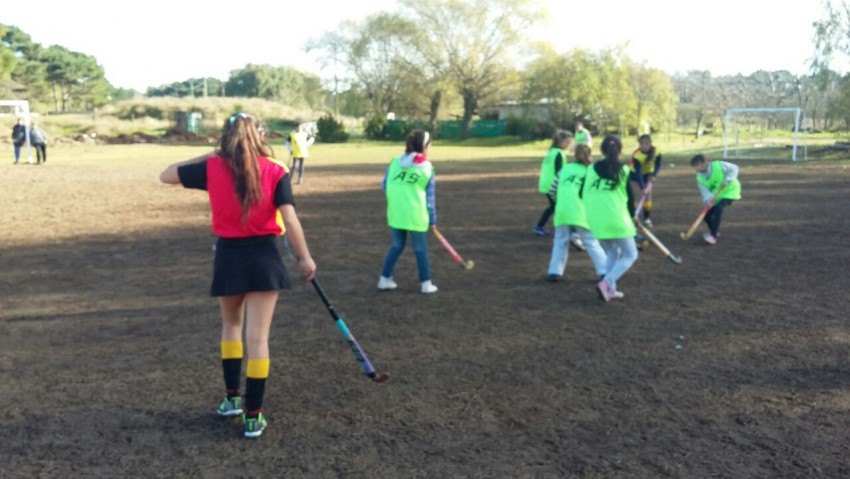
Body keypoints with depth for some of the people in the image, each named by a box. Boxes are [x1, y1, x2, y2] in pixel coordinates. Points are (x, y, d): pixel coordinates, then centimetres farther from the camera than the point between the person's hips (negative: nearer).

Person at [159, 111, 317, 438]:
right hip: (263, 256, -1)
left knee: (231, 326, 25)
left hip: (229, 256, 2)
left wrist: (208, 156, 11)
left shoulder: (212, 168, -2)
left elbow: (166, 176, 8)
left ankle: (232, 398, 30)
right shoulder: (275, 171, -6)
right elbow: (289, 219, -12)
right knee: (258, 338, 2)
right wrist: (304, 257, -3)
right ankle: (253, 416, 8)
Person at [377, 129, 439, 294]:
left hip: (395, 213, 3)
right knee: (420, 248, 9)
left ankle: (385, 279, 20)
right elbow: (430, 196, 2)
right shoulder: (427, 168, -1)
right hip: (416, 215, -3)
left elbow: (385, 186, 9)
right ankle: (426, 283, 14)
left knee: (397, 245, 18)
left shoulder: (395, 162, 5)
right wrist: (432, 220, 9)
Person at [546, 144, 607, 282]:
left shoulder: (565, 168, 17)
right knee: (591, 242, 7)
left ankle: (555, 272, 11)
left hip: (562, 211, 2)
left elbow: (553, 189, 17)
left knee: (560, 241, 16)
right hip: (580, 212, -2)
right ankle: (604, 271, 8)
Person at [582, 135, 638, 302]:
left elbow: (583, 194, 10)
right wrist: (632, 216, 20)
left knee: (612, 254, 23)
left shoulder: (591, 169, 5)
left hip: (596, 222, 4)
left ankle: (610, 290, 15)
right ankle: (606, 283, -10)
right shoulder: (624, 170, -2)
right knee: (630, 255, 10)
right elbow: (629, 197, 2)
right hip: (617, 220, -4)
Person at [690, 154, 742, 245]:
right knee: (707, 213, -3)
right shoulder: (700, 178, -7)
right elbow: (704, 191, -14)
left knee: (718, 208, -29)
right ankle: (715, 231, 29)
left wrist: (727, 180, -27)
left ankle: (713, 236, -30)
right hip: (716, 195, 6)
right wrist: (709, 199, -35)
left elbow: (734, 168, -13)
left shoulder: (718, 165, -21)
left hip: (729, 190, -6)